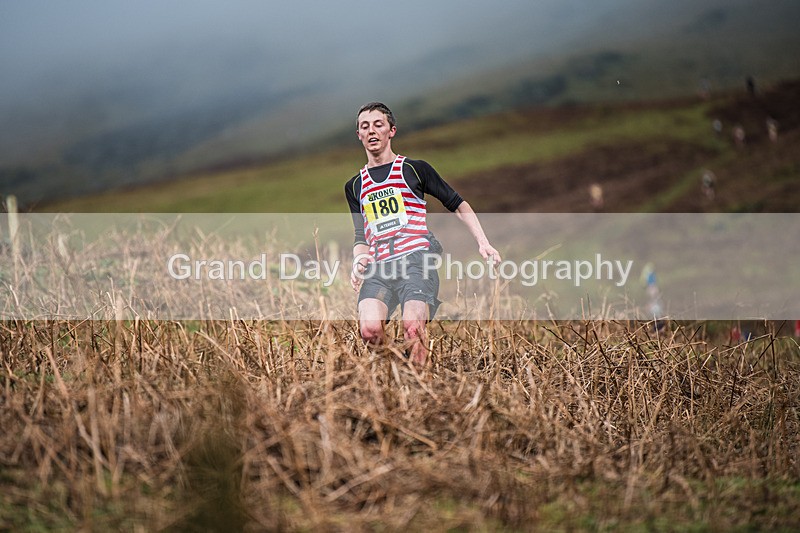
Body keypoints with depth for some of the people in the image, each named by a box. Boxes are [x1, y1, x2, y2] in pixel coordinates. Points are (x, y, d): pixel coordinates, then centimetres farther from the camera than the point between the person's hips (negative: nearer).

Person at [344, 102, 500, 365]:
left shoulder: (414, 169, 12)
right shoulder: (355, 186, 23)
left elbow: (458, 205, 16)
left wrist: (483, 242, 6)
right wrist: (359, 260, 2)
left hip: (416, 258, -3)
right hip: (378, 267, 3)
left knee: (413, 329, -27)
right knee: (369, 330, -25)